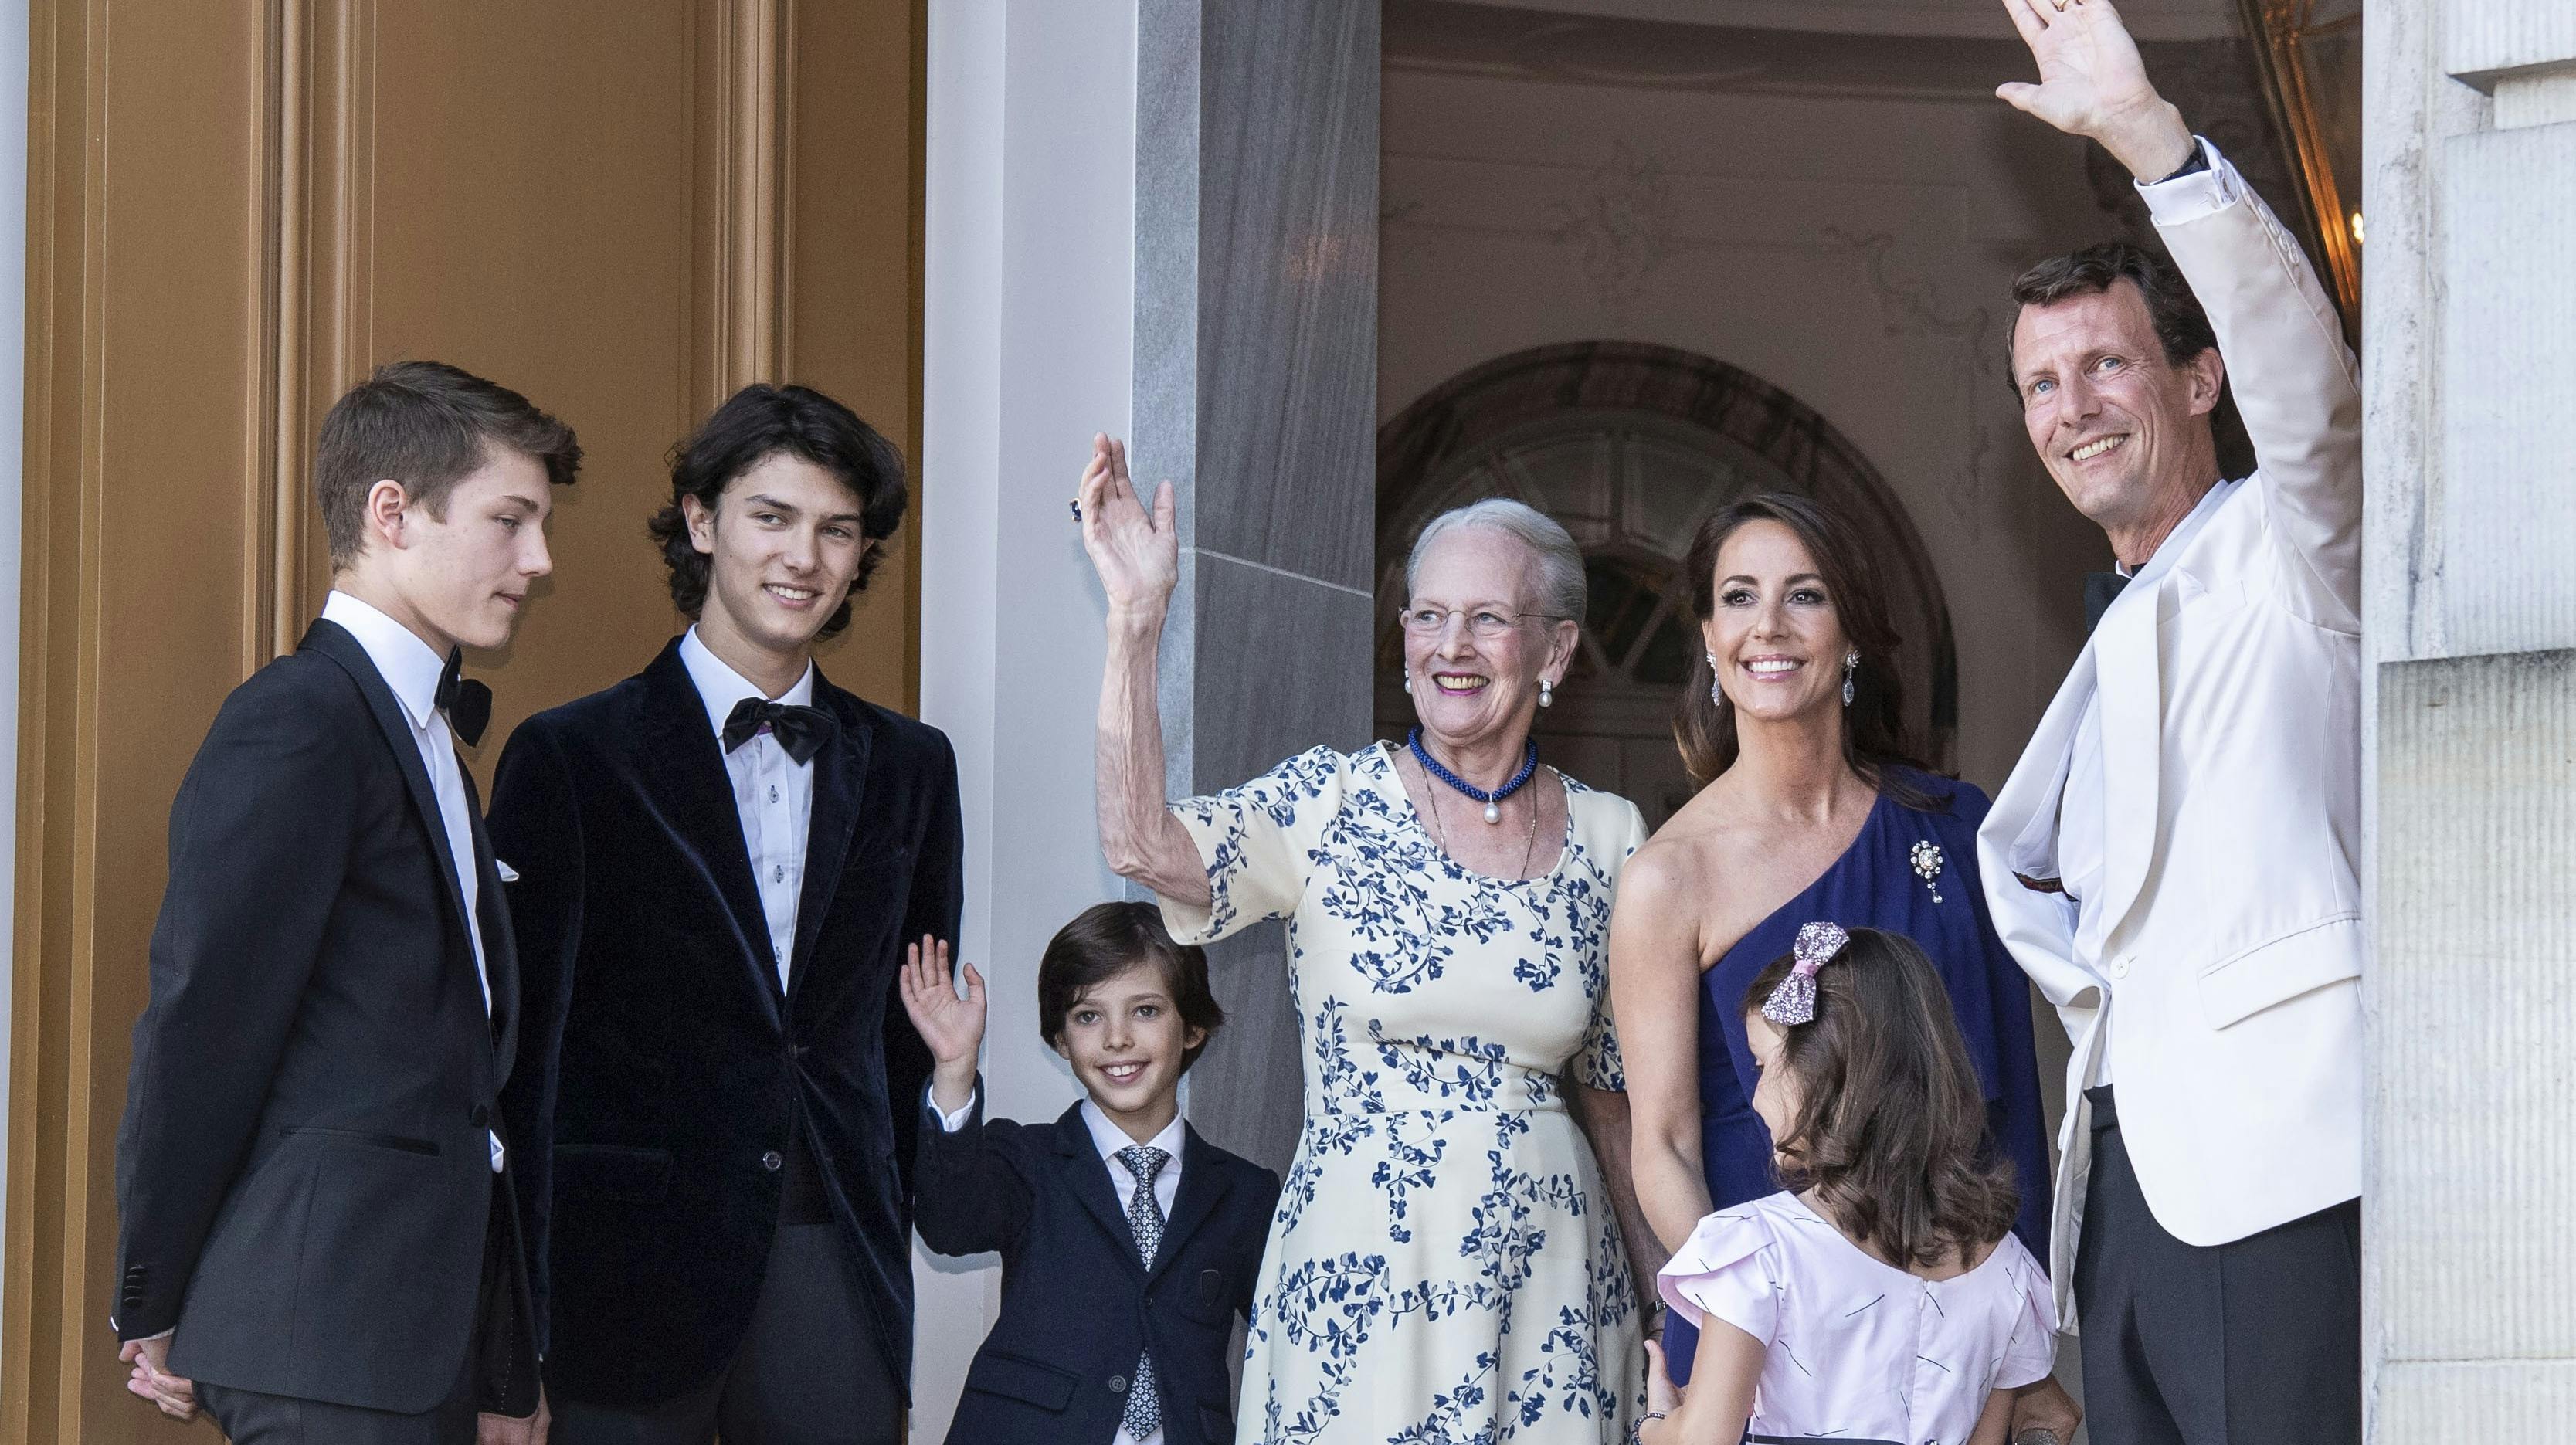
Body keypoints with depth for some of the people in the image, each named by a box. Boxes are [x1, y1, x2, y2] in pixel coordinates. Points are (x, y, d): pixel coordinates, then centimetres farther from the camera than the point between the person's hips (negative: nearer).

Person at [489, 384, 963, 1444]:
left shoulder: (909, 768, 13)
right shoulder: (572, 758, 0)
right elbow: (521, 1050, -4)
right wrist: (512, 1351, -9)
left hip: (836, 1276, 3)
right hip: (636, 1273, -3)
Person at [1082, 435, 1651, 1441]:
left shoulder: (1607, 839, 5)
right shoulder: (1330, 807, -2)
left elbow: (1613, 1090, 13)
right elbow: (1143, 846, -21)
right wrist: (1136, 615, -24)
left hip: (1550, 1274, 2)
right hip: (1359, 1273, -2)